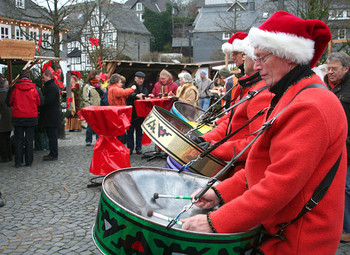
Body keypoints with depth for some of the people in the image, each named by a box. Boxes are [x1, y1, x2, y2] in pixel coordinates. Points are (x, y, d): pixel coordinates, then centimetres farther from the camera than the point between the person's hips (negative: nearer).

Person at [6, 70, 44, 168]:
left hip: (17, 118, 0)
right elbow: (41, 102, 3)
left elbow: (8, 103, 4)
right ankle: (29, 161, 11)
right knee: (29, 139, 9)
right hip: (31, 118, 0)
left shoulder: (13, 89, -5)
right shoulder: (35, 89, -4)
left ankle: (18, 162, 9)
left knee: (18, 140, 9)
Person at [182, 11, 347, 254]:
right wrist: (221, 192, 4)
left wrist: (214, 223, -24)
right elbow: (267, 164, 12)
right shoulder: (293, 97, 10)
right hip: (278, 228, 9)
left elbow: (280, 184, -27)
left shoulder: (311, 108, -23)